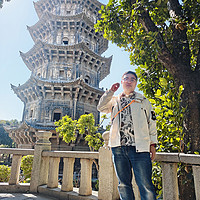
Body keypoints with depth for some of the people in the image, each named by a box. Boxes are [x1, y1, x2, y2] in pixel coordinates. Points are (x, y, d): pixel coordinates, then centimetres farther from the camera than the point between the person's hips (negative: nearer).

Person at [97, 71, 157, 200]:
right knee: (124, 184, 10)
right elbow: (101, 108, 2)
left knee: (145, 185, -6)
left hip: (139, 147, -2)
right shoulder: (115, 100, 19)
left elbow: (151, 123, 11)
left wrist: (152, 144, 3)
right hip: (118, 147, 2)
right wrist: (111, 91, 0)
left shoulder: (143, 100, 15)